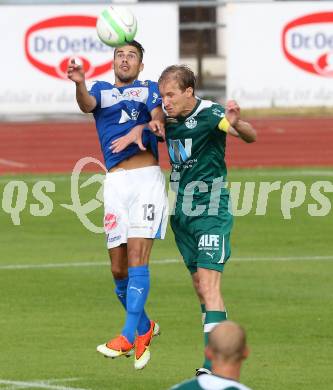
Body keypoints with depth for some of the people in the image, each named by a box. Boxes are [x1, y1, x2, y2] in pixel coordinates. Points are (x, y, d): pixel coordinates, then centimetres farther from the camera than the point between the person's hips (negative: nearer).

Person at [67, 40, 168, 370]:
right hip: (115, 182, 3)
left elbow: (159, 120, -5)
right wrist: (79, 83, -29)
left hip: (147, 178, -3)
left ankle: (128, 336, -21)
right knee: (118, 268, 3)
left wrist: (149, 126, -30)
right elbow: (87, 104, -5)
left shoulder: (149, 89, 15)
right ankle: (145, 328, 24)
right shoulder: (101, 90, 18)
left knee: (137, 255, -16)